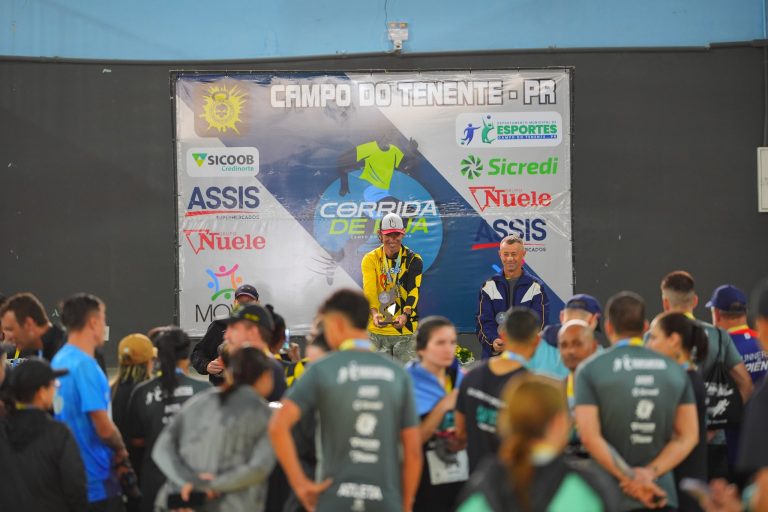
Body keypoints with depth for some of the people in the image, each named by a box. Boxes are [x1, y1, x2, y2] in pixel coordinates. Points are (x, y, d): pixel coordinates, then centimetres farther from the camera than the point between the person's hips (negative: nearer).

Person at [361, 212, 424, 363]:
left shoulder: (413, 260, 1)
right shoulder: (371, 259, 3)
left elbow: (413, 291, -11)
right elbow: (369, 290, -12)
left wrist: (405, 314, -30)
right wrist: (374, 312, -31)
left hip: (406, 329, -1)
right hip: (377, 330, 1)